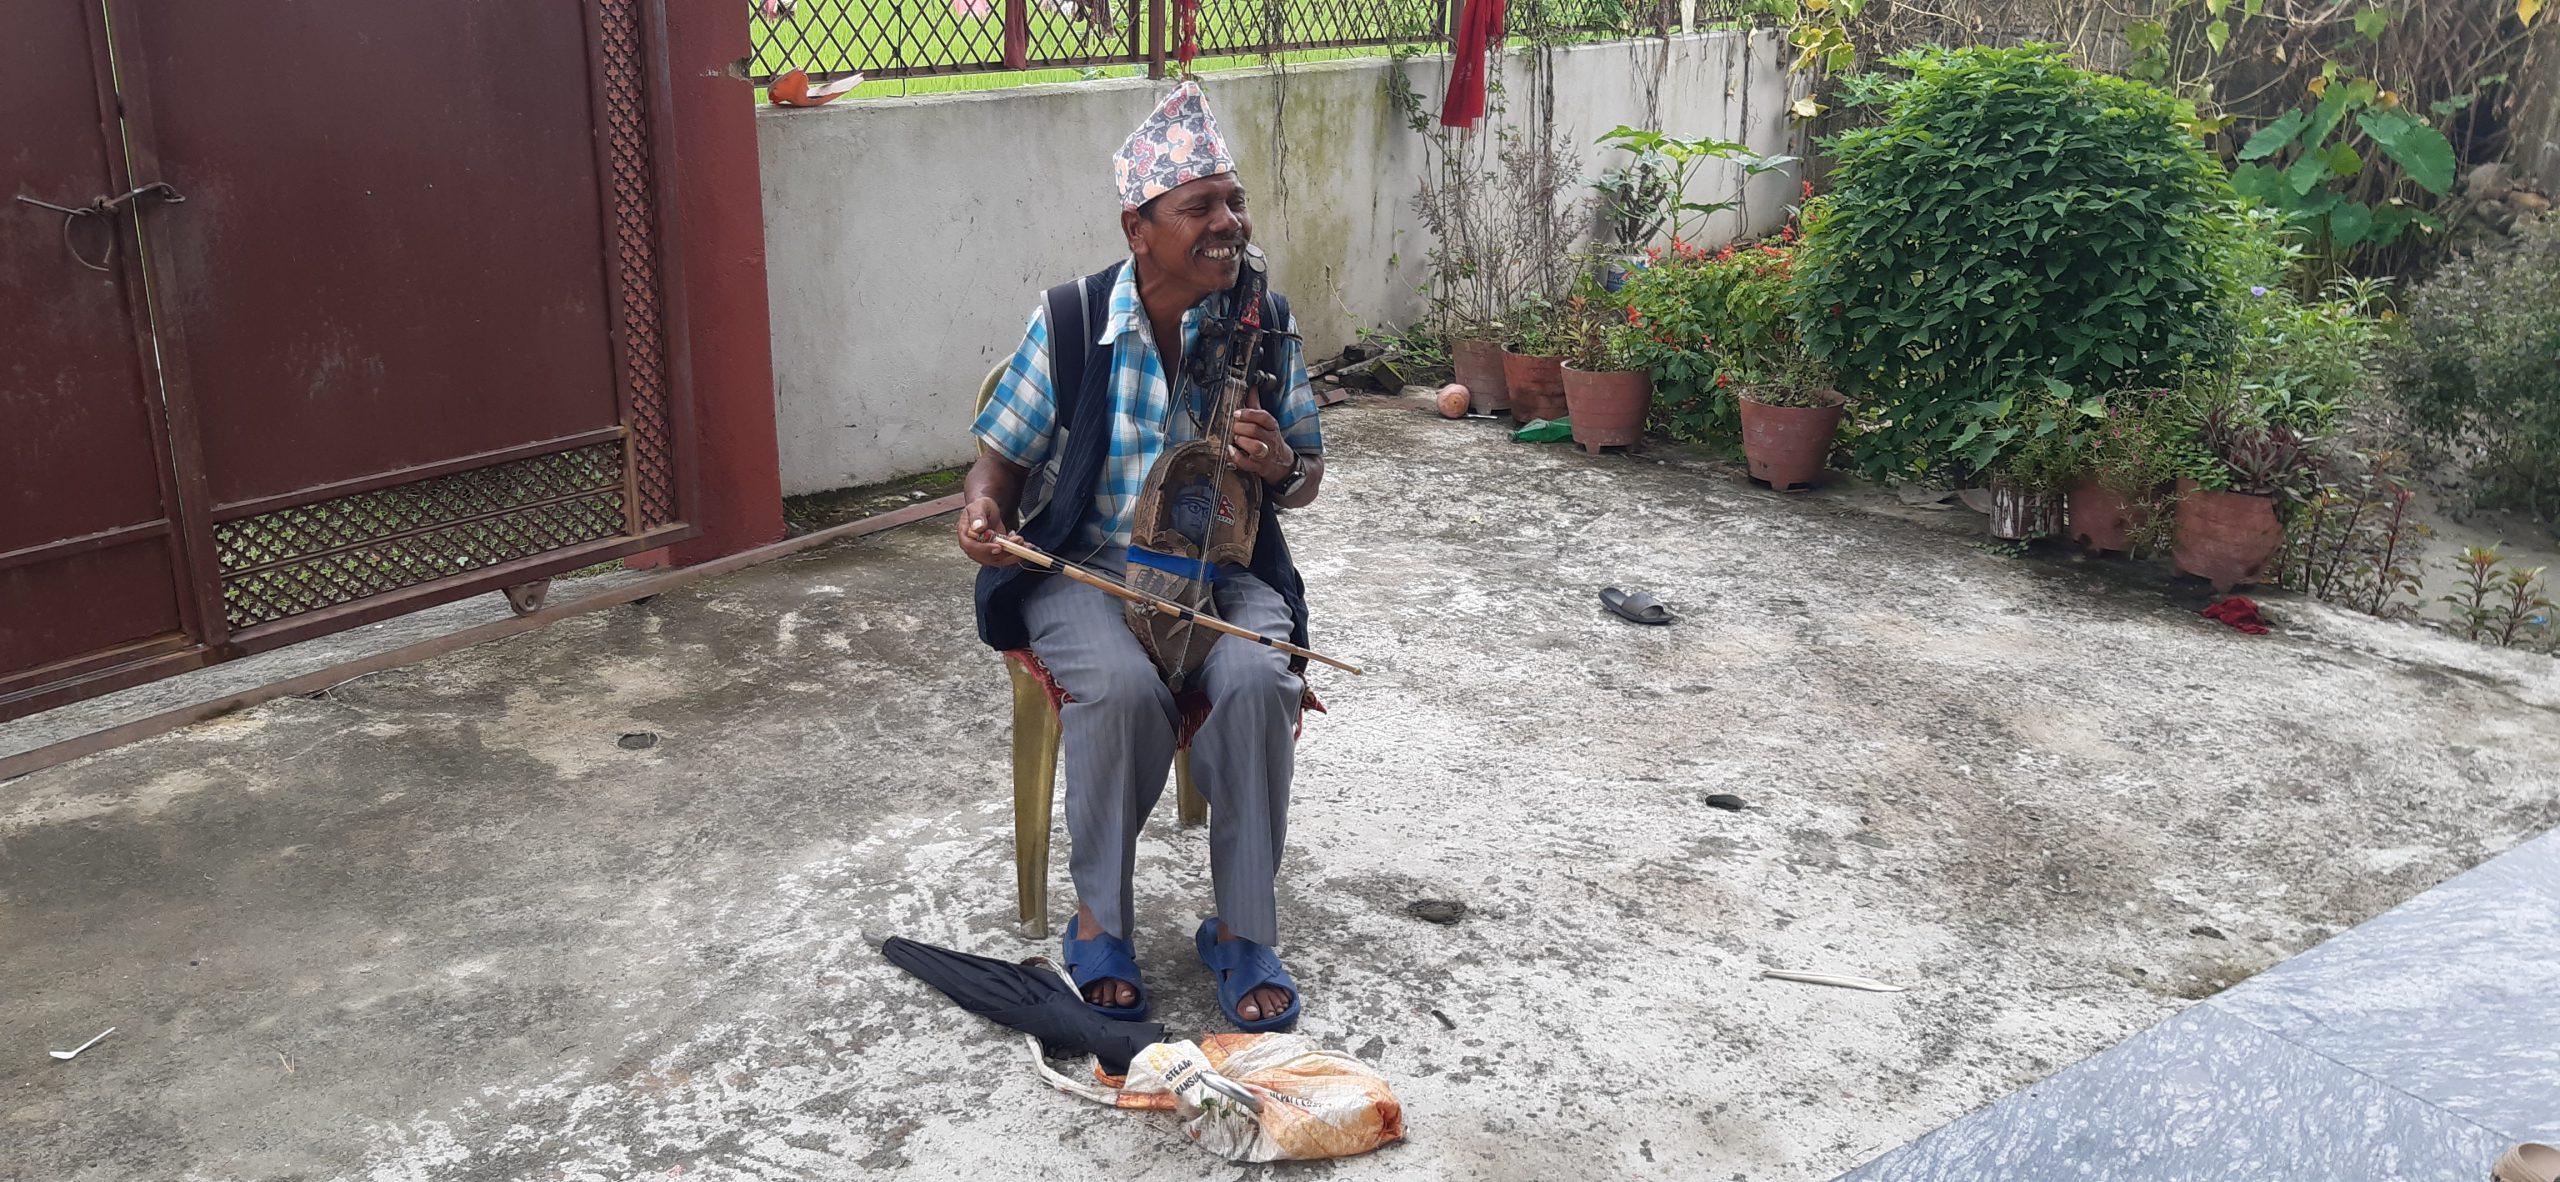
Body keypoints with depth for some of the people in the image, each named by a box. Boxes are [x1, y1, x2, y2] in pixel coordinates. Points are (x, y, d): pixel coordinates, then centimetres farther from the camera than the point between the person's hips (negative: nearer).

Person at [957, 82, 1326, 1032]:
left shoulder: (1266, 325, -1)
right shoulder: (1070, 322, -7)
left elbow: (1307, 478, 8)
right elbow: (1004, 455, 3)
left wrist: (1281, 467, -17)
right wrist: (983, 508, -20)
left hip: (1222, 570, 2)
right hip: (1084, 570, -1)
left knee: (1256, 681, -30)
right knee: (1123, 689, -33)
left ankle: (1243, 928, -12)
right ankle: (1099, 916, -8)